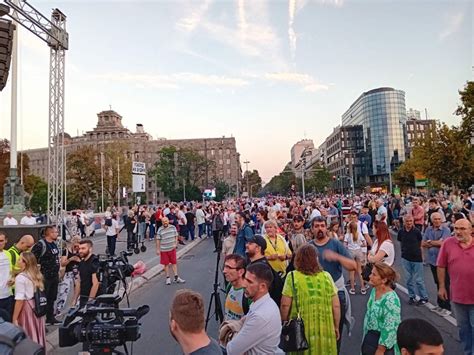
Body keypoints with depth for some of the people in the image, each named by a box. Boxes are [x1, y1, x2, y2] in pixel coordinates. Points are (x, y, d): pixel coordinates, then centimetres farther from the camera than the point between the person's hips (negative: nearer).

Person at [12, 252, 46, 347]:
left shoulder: (20, 277, -15)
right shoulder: (37, 275, 8)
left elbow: (20, 300, -18)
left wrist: (14, 318, -12)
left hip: (26, 307, -7)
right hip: (38, 306, 7)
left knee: (27, 335, 7)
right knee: (37, 332, 18)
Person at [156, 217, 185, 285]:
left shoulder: (173, 227, 0)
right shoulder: (160, 230, -7)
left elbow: (176, 236, 7)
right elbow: (158, 240, -4)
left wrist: (175, 244, -6)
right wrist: (158, 249, -5)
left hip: (172, 249, 2)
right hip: (164, 250, -2)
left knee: (174, 263, 7)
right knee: (166, 264, 6)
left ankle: (176, 277, 15)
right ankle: (168, 278, 19)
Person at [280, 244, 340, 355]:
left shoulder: (292, 277, -9)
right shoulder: (326, 276, -4)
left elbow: (285, 305, -9)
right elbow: (336, 306, 0)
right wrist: (336, 327, 14)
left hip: (300, 330, -2)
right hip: (324, 330, 2)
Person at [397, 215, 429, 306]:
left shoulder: (417, 231, -10)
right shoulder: (401, 232, -3)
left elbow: (420, 243, 4)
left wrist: (415, 250, 8)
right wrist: (405, 250, 6)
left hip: (417, 258, -3)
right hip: (405, 258, 3)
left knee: (418, 279, 3)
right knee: (408, 279, 11)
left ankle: (424, 298, 19)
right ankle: (412, 297, 24)